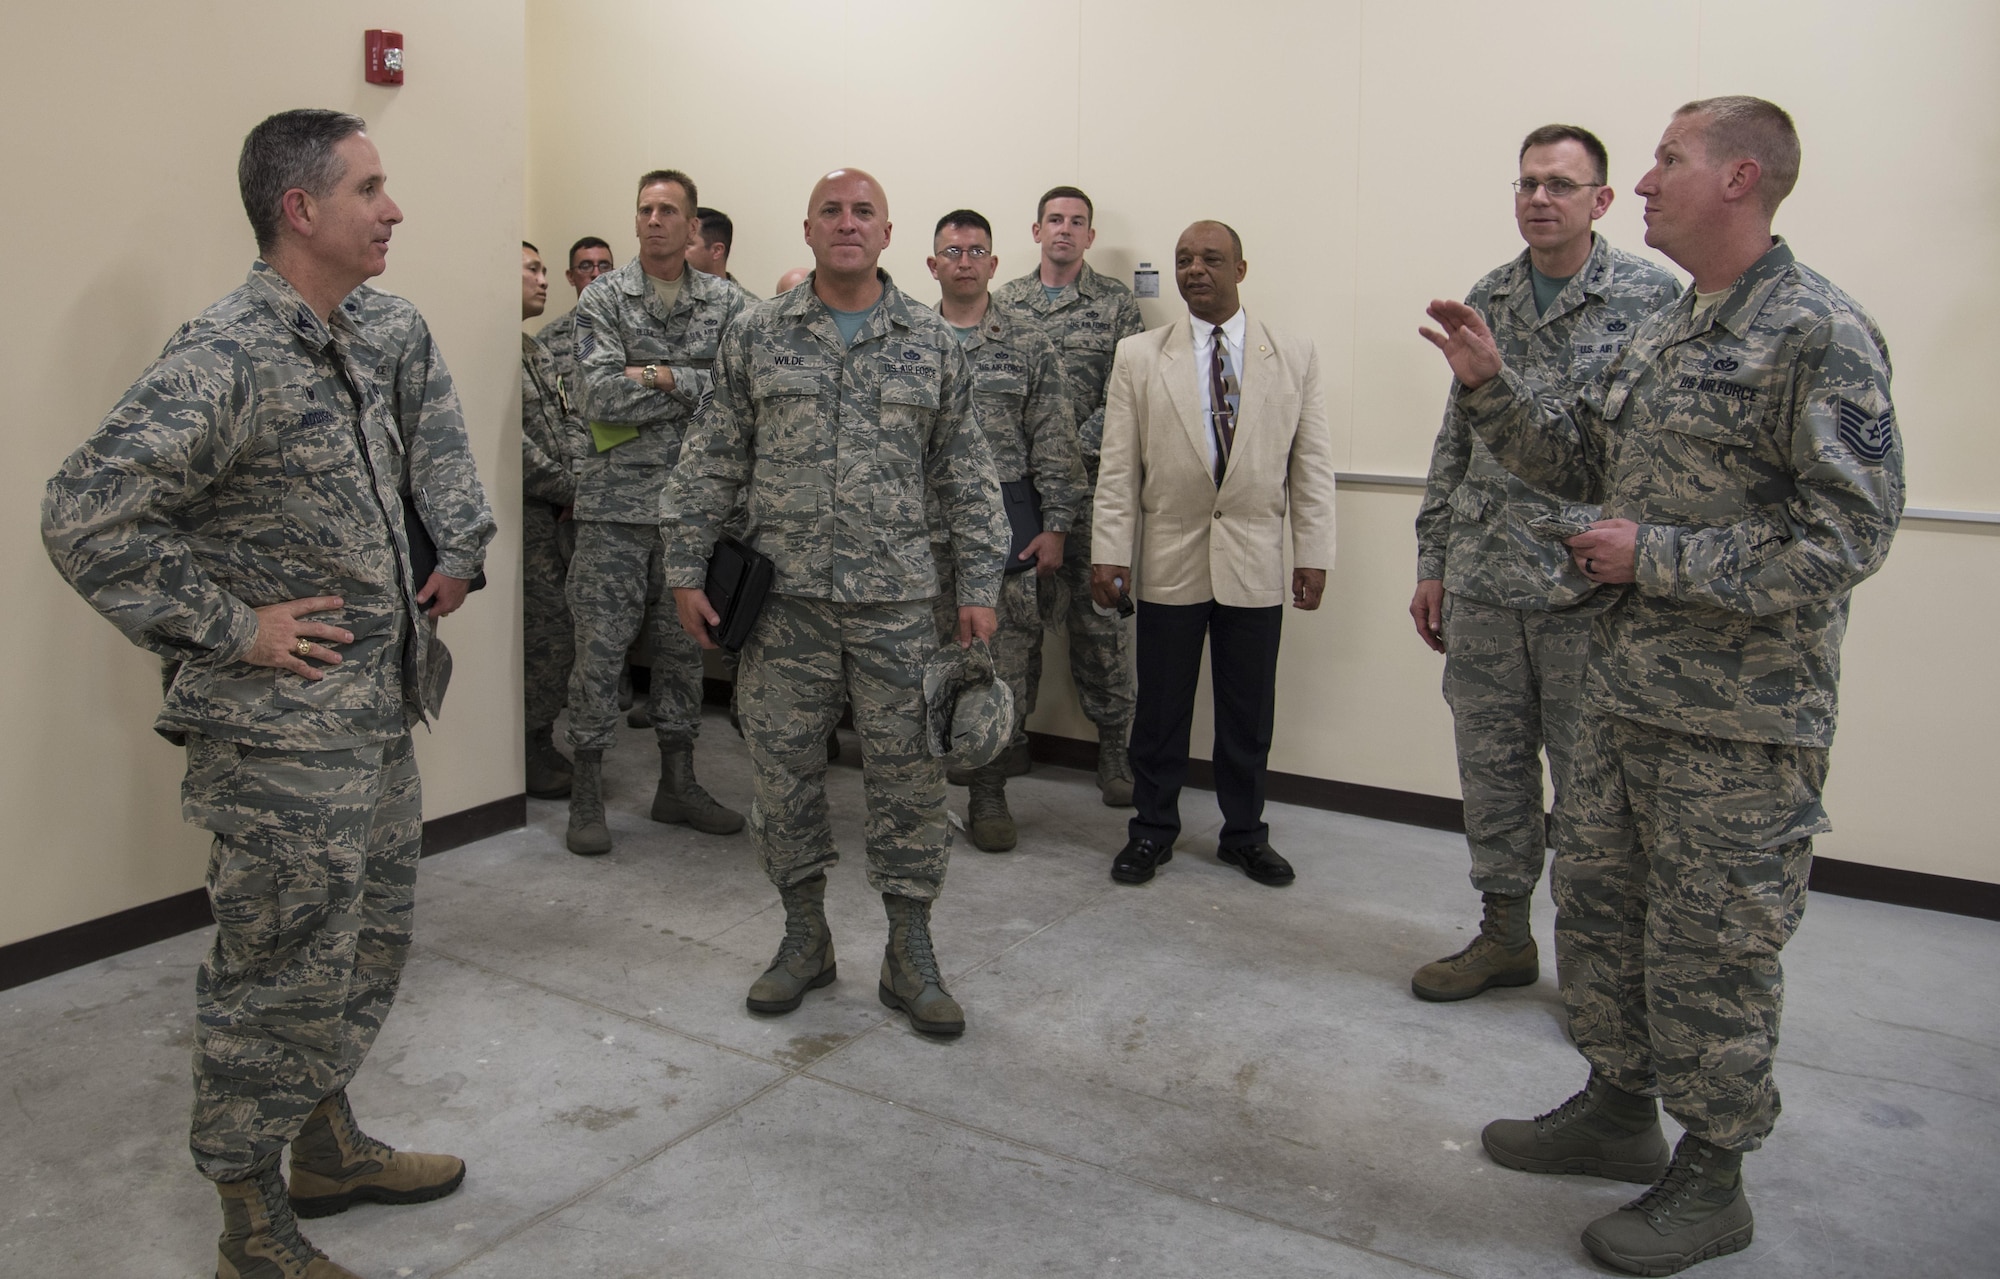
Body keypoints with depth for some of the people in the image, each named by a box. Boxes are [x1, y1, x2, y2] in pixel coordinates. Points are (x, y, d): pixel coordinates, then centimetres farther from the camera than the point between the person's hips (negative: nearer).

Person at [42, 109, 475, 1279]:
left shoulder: (353, 348, 10)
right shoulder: (226, 358, -19)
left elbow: (439, 453, 28)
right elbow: (86, 519, -24)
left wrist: (451, 560, 15)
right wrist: (230, 627, -20)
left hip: (382, 720, 9)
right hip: (285, 740, -9)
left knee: (369, 950, 21)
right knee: (284, 978, 5)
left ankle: (330, 1147, 41)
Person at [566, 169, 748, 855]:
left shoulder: (725, 302, 6)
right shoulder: (602, 298, 0)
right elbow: (602, 397, -13)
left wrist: (666, 376, -14)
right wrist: (701, 390, -10)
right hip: (616, 501, -2)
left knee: (683, 645, 11)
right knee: (601, 648, 1)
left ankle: (678, 782, 23)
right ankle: (587, 793, 12)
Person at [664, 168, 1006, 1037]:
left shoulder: (931, 343, 6)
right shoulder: (756, 336, 5)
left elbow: (966, 475, 7)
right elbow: (713, 462, 7)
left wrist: (979, 586, 1)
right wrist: (686, 570, 2)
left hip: (898, 600, 0)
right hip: (785, 597, 1)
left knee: (907, 774, 3)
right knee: (783, 770, 7)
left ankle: (910, 955, 17)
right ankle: (804, 936, 26)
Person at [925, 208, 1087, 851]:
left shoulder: (1028, 344, 5)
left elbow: (1054, 442, 2)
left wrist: (1056, 525, -3)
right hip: (922, 532, 0)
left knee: (1004, 665, 3)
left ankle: (989, 793, 16)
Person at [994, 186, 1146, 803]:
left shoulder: (1116, 302, 3)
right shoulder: (1004, 301, 11)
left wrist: (1076, 447, -13)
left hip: (1090, 481, -2)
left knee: (1099, 616, 0)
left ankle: (1116, 749, 9)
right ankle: (1011, 735, 22)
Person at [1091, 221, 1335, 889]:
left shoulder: (1295, 357, 5)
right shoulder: (1138, 356, 3)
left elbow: (1312, 464, 4)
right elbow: (1118, 467, 0)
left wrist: (1314, 552, 0)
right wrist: (1110, 551, -5)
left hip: (1255, 563, 1)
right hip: (1170, 562, 0)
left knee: (1249, 709, 9)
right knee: (1161, 706, 8)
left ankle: (1244, 833, 26)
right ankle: (1152, 829, 24)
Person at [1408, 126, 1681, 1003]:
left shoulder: (1650, 297, -5)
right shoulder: (1486, 300, 10)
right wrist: (1431, 563, 12)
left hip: (1594, 591, -4)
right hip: (1481, 586, 5)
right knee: (1491, 767, 13)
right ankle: (1504, 935, 29)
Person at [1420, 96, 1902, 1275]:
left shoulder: (1819, 334, -15)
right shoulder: (1665, 334, 11)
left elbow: (1850, 534, -20)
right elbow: (1581, 458, 17)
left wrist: (1657, 557, -19)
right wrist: (1490, 385, 3)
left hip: (1740, 718, -8)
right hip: (1627, 691, 8)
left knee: (1711, 947, 4)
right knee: (1599, 903, 18)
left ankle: (1713, 1179, 23)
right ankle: (1620, 1108, 37)